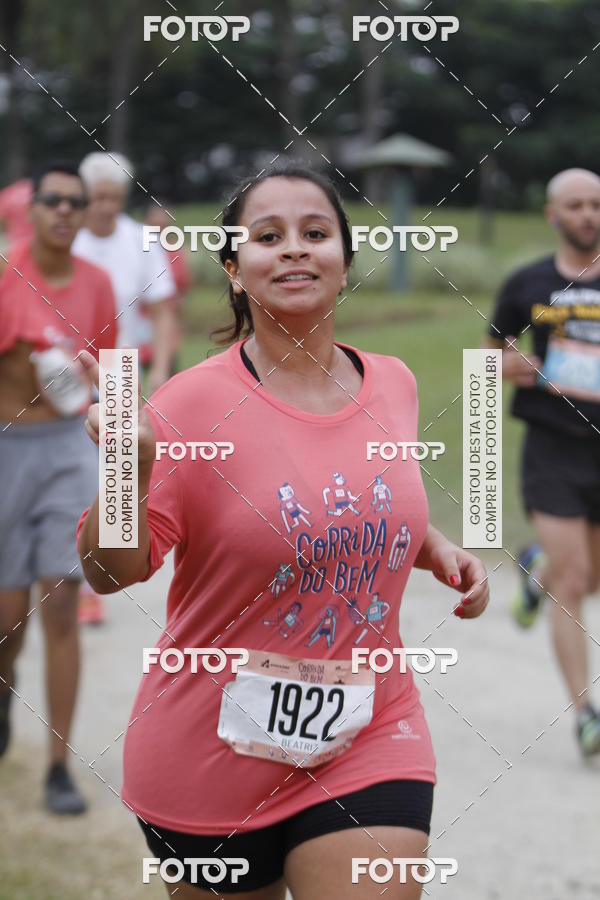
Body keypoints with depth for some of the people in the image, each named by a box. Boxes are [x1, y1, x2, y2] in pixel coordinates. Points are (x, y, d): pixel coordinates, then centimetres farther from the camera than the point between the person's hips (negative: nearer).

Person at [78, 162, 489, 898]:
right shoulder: (194, 404, -14)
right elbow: (111, 572, -17)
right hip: (213, 757, -3)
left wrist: (436, 550, 4)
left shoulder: (393, 384, 2)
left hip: (369, 740, 3)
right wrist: (129, 468, -34)